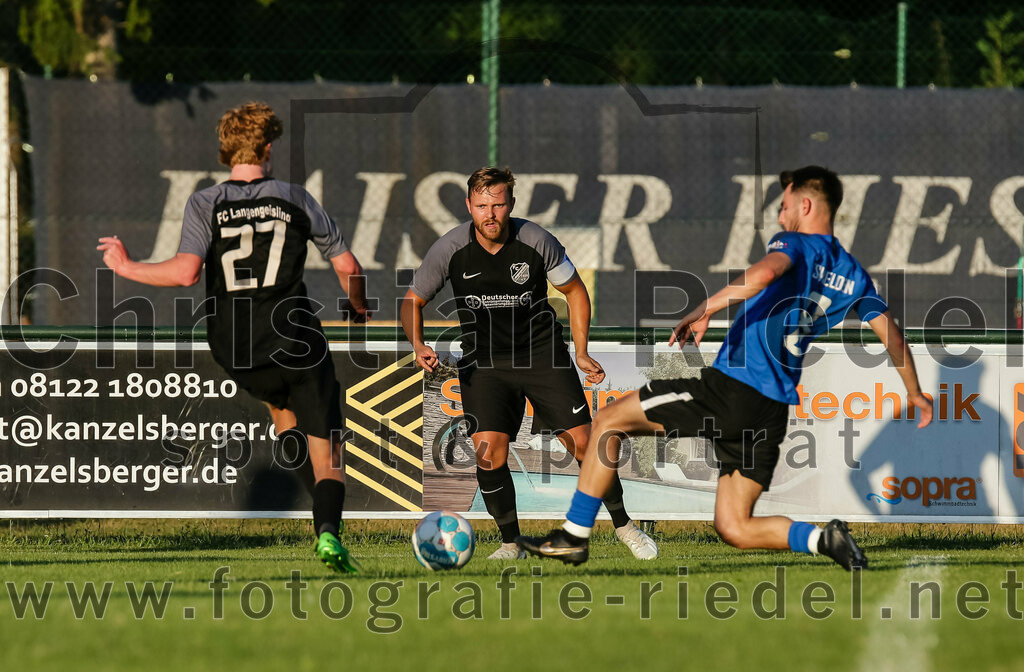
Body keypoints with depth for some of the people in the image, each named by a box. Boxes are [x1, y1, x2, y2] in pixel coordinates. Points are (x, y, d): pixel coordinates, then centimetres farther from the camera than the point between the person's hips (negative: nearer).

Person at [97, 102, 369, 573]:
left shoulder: (205, 204, -2)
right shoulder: (295, 199, 2)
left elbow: (185, 272, -15)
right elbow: (346, 265, 8)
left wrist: (127, 267, -1)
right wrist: (358, 306, 29)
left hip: (234, 352, 2)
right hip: (296, 339, -2)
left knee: (280, 404, 38)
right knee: (326, 453, 0)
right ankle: (328, 533, -19)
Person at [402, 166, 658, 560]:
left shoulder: (536, 242, -15)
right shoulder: (450, 250, -14)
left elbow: (574, 291, 3)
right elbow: (413, 301, 1)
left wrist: (582, 353, -2)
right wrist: (418, 345, -18)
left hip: (542, 352, 0)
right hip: (483, 361, 0)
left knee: (583, 443, -6)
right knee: (488, 451, -16)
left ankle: (623, 525, 15)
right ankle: (511, 543, 4)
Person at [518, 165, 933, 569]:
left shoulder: (795, 245, -4)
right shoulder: (852, 274, 16)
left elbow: (765, 272, -27)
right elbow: (891, 334, 17)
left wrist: (707, 309, -29)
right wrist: (914, 393, 30)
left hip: (730, 387, -7)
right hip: (773, 412, 7)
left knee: (609, 421, 8)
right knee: (734, 528, 11)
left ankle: (574, 536, 7)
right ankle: (822, 539, -11)